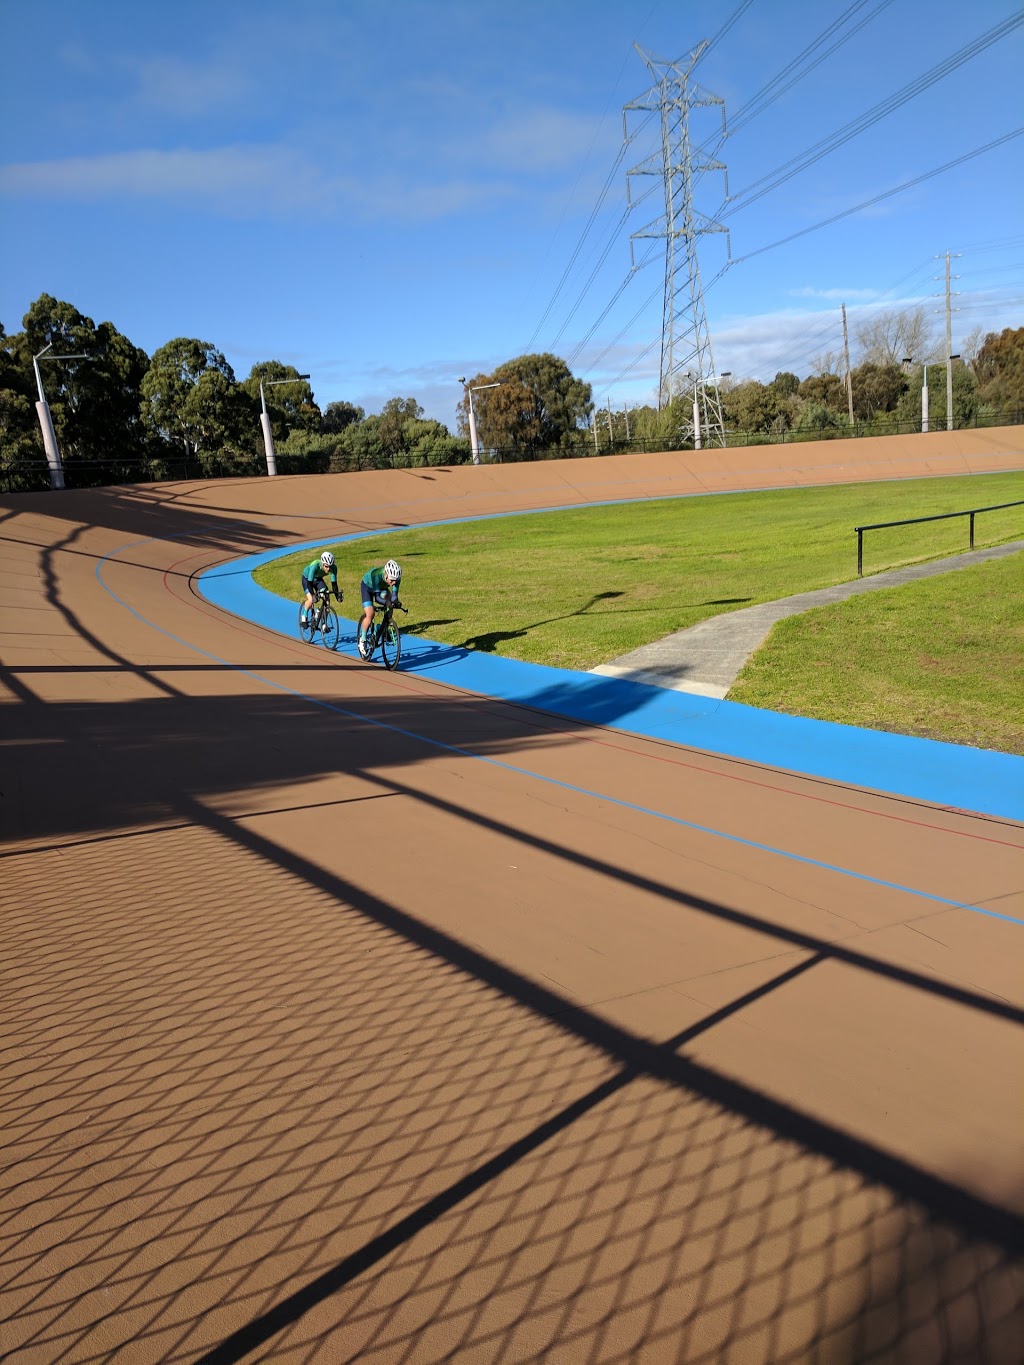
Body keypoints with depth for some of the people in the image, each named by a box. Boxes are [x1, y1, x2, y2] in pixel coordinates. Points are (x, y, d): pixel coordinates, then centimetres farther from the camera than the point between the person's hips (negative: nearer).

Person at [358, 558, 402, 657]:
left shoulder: (396, 577, -33)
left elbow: (394, 593, -28)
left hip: (382, 587, 5)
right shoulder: (376, 575, -43)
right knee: (370, 614, -18)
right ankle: (362, 639, 1)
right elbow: (377, 598, -42)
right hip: (368, 586, -5)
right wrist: (386, 603, -60)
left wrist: (395, 601, -50)